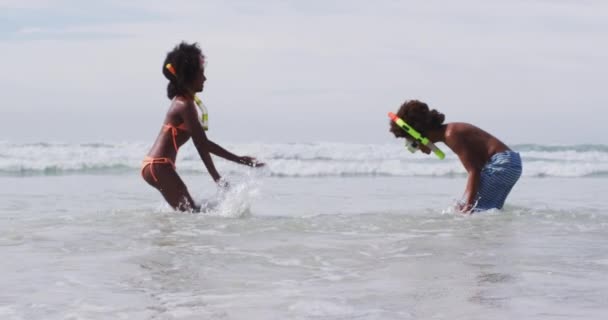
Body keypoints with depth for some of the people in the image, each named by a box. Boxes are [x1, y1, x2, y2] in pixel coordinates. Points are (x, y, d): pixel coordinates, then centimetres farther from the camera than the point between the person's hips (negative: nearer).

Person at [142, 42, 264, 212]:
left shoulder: (183, 102, 16)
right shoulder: (185, 105, -16)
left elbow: (201, 145, 16)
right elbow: (203, 144, -19)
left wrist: (218, 179, 14)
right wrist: (239, 160, -18)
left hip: (156, 165, 10)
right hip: (159, 166, -10)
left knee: (191, 211, 14)